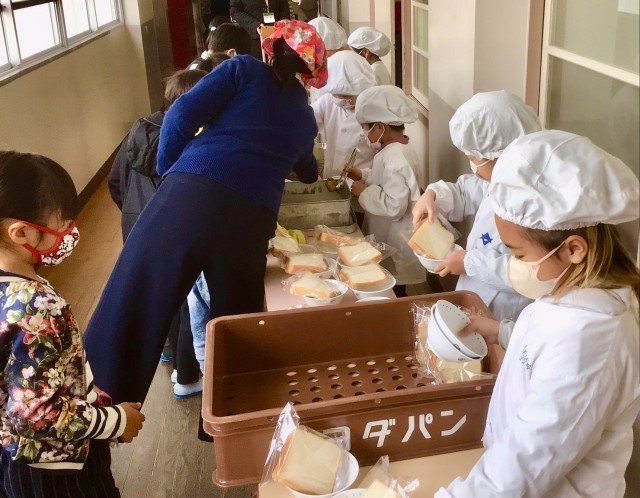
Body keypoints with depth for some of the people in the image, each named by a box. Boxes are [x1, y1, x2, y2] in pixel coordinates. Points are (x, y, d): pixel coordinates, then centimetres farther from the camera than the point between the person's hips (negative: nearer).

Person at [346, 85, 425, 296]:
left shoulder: (395, 157, -26)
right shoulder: (396, 149, 5)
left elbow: (394, 206, -30)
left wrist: (364, 192, -19)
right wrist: (364, 176, 7)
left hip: (395, 245, -9)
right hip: (388, 239, 9)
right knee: (390, 292, 21)